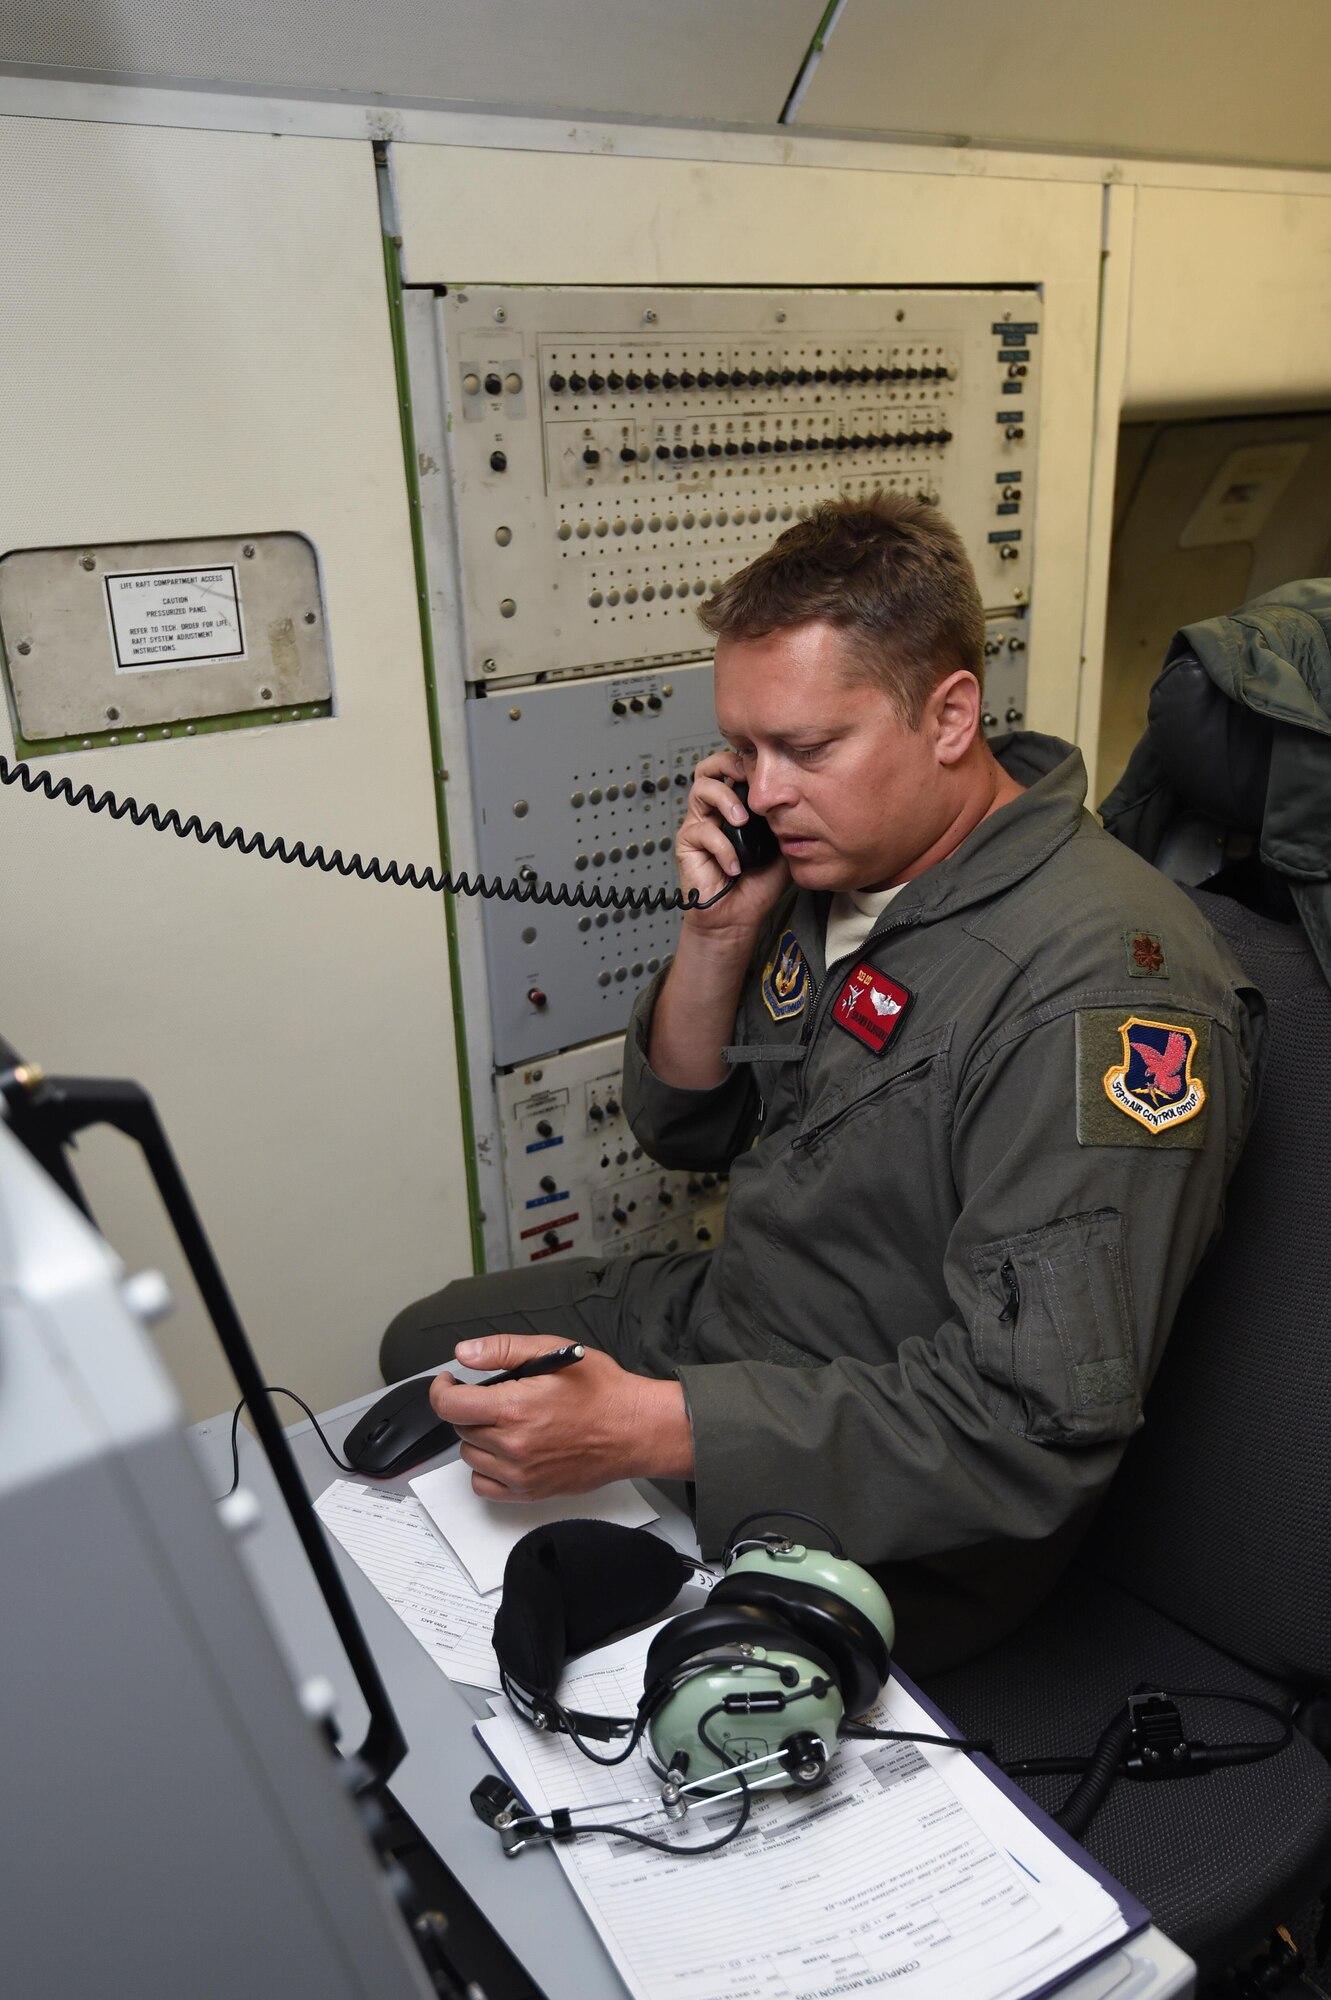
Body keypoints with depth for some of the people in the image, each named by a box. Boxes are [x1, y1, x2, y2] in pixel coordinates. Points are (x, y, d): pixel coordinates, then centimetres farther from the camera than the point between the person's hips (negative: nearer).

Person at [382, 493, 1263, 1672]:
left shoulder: (1100, 981, -29)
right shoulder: (833, 865, -3)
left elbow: (1035, 1423, -32)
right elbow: (686, 1132, 6)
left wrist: (645, 1430, -37)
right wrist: (721, 934, -13)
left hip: (892, 1526, -8)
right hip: (723, 1326, 9)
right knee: (428, 1346, 20)